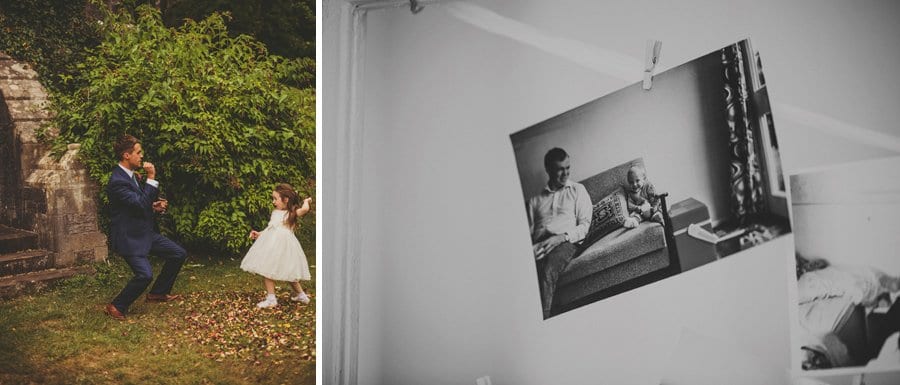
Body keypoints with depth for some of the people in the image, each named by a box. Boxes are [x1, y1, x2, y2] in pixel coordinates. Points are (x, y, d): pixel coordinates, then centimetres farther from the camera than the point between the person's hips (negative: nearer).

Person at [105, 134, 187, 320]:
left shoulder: (133, 175, 9)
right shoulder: (117, 181, -22)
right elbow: (140, 204, -28)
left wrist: (153, 206, 2)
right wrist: (151, 178, -25)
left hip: (145, 232, 10)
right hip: (129, 237, -10)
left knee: (178, 254, 9)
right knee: (145, 274, -21)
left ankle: (158, 293, 25)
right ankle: (117, 306, 2)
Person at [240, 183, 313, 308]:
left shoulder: (292, 214, -5)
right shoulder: (275, 213, 16)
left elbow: (304, 209, -24)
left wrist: (306, 201, -6)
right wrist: (260, 234, 16)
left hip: (282, 244, -8)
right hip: (271, 244, 8)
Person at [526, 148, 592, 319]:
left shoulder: (577, 190, 20)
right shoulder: (535, 200, 26)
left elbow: (584, 225, 9)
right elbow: (528, 231, 17)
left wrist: (562, 237, -10)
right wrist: (530, 247, -8)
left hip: (566, 242, -2)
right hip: (539, 245, 2)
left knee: (547, 272, -38)